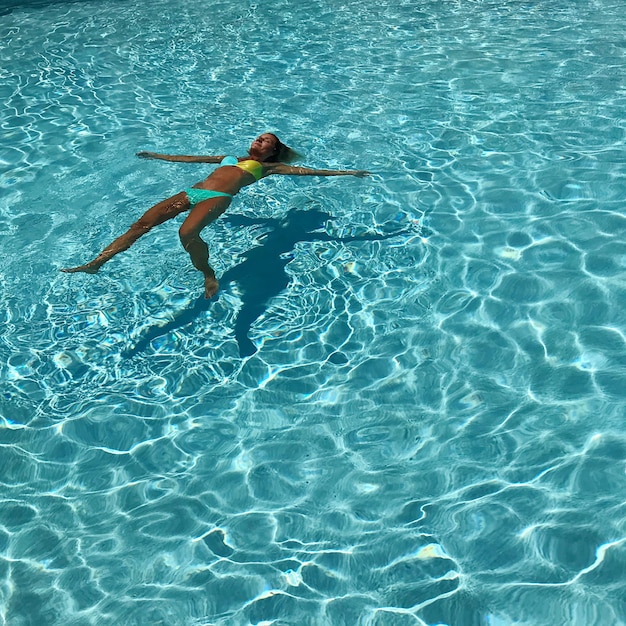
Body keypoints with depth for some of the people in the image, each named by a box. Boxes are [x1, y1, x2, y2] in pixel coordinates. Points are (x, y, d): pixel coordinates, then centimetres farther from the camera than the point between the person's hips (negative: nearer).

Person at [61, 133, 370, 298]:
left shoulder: (269, 166, 19)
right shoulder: (231, 157, 35)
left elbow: (303, 171, 15)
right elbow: (192, 158, 43)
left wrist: (344, 173, 12)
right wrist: (158, 156, 51)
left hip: (219, 197, -6)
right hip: (193, 191, 6)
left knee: (188, 233, -38)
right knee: (142, 223, -12)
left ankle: (208, 275, -16)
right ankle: (95, 263, -17)